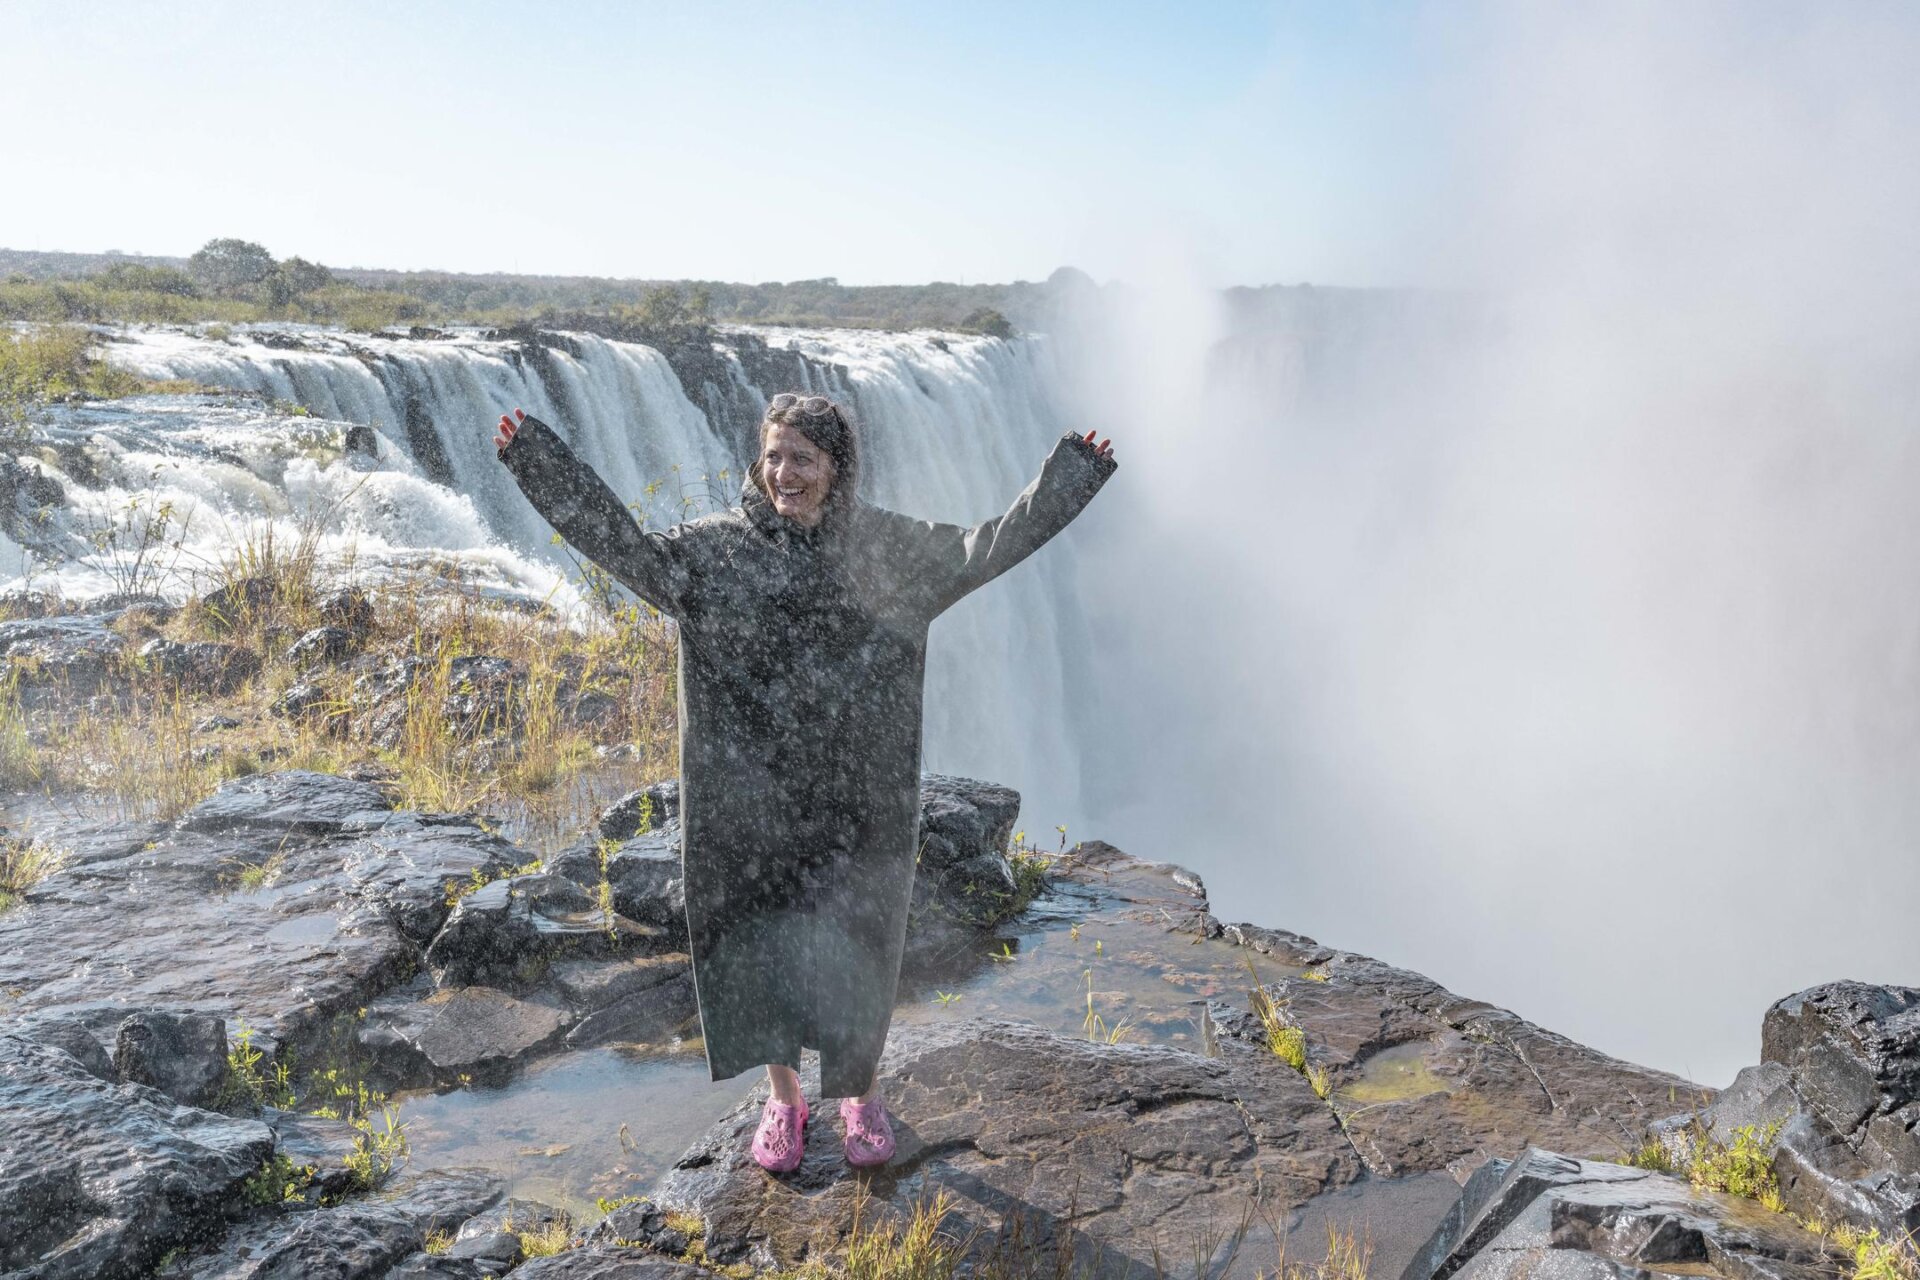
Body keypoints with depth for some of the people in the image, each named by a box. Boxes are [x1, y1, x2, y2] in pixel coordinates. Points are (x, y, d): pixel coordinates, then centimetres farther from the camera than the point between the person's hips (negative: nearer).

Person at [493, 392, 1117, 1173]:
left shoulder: (886, 546, -2)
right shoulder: (717, 548, -4)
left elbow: (986, 549, -3)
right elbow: (631, 552, -14)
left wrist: (1069, 474, -9)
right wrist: (537, 461, -21)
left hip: (859, 797, 0)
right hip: (753, 794, 0)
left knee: (856, 943, 11)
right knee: (762, 940, 11)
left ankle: (861, 1091, 35)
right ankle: (783, 1098, 33)